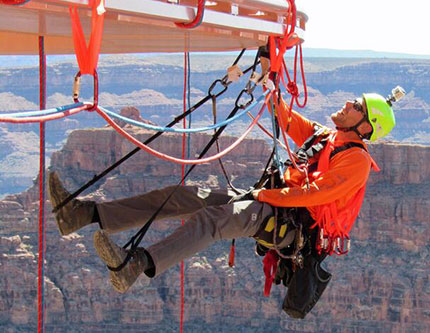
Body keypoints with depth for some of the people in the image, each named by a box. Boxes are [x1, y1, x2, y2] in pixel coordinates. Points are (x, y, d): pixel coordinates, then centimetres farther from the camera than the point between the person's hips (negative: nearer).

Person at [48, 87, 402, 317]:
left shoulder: (357, 159, -7)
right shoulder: (325, 137, 21)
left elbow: (315, 193, -16)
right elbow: (287, 119, 24)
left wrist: (265, 194, -15)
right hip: (273, 202, 8)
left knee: (215, 217, -35)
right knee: (183, 196, -8)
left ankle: (138, 264, -58)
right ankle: (83, 213, -16)